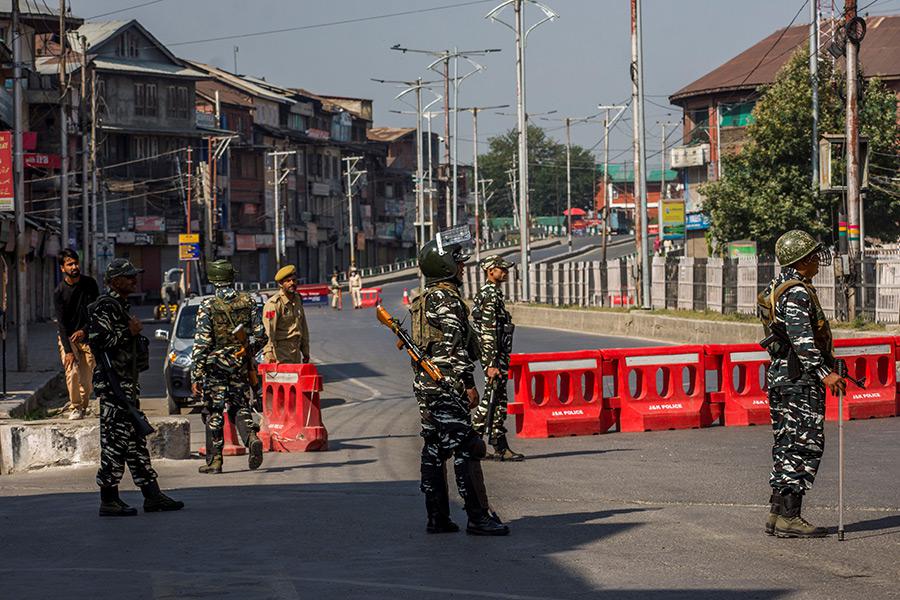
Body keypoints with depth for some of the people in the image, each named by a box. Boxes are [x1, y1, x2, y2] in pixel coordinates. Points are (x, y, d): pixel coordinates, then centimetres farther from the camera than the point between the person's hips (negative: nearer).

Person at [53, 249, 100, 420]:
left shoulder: (90, 283, -3)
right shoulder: (59, 292, -9)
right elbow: (61, 323, -13)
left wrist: (84, 330, -16)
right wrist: (68, 351, -21)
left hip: (87, 337, 2)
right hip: (67, 338, -2)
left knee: (87, 379, -1)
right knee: (72, 372, -18)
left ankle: (82, 406, 20)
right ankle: (75, 407, -4)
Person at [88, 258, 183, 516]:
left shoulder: (122, 306, 20)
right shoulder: (105, 307, -12)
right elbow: (97, 341, -22)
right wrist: (129, 332, -18)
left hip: (128, 383, 11)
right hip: (113, 382, -11)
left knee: (136, 440, 12)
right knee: (115, 439, -9)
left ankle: (152, 495, 15)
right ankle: (108, 500, -6)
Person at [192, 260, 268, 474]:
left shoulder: (208, 306, -10)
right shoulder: (248, 302, 1)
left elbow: (201, 343, -12)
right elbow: (260, 336, 3)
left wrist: (195, 375, -8)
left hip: (215, 366, -3)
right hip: (241, 365, 3)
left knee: (215, 413, 5)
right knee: (240, 408, 13)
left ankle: (214, 461, 8)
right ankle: (252, 439, -15)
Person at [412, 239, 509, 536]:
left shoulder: (425, 299, 18)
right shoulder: (447, 298, -12)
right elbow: (455, 344, -18)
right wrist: (469, 383, -16)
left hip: (425, 383, 10)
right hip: (446, 385, -10)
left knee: (433, 451, 9)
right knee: (465, 449, -10)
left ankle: (437, 517, 11)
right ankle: (478, 517, -11)